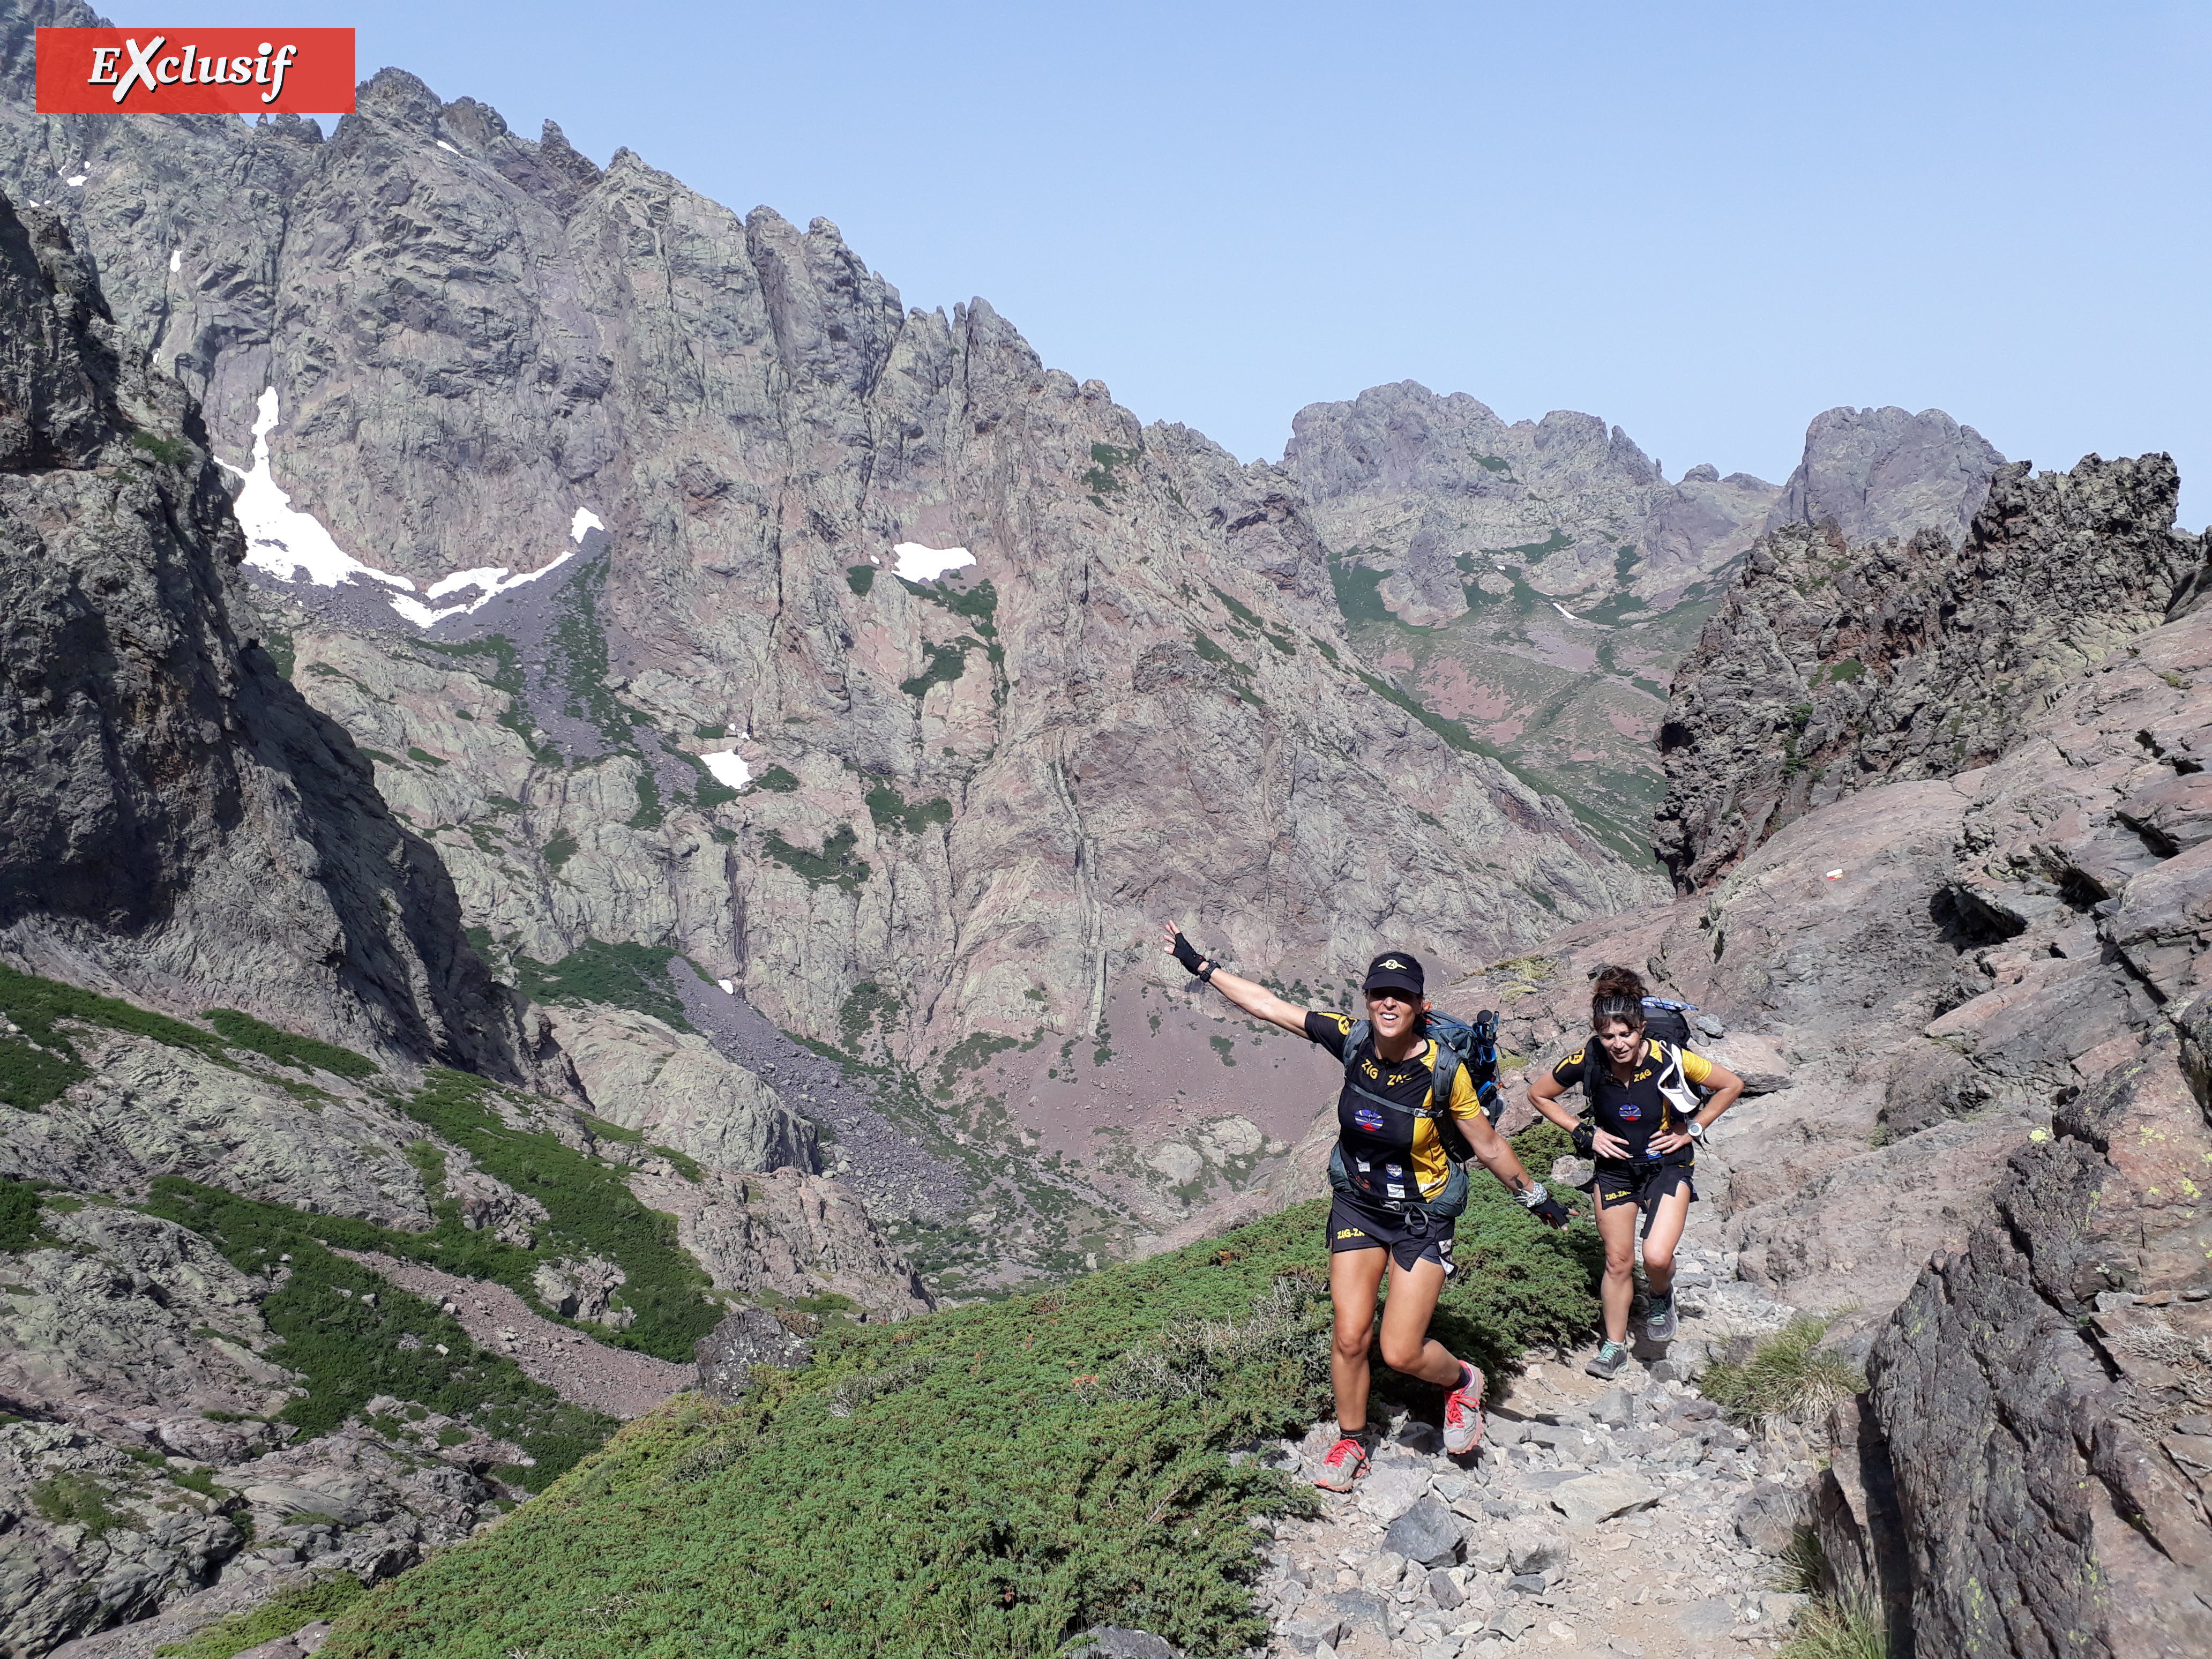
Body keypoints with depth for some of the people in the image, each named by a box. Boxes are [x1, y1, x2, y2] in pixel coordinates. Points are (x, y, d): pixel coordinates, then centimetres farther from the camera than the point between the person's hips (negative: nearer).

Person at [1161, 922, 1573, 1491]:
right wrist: (1201, 965, -6)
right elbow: (1267, 1005, -8)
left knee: (1401, 1353, -5)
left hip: (1422, 1219, -3)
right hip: (1357, 1206, 3)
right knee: (1350, 1338, 1)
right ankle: (1351, 1443, 27)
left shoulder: (1444, 1070, -22)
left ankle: (1463, 1381, 29)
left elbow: (1489, 1147, -8)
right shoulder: (1353, 1040, -14)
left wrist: (1535, 1198, 1)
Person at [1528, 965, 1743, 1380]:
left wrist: (1692, 1129, -8)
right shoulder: (1587, 1062, -19)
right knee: (1618, 1262, 8)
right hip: (1615, 1168, 2)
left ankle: (1660, 1298, 18)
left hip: (1668, 1164, -2)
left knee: (1657, 1257, -18)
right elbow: (1538, 1094, -1)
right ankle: (1614, 1346, 28)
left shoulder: (1668, 1058, -24)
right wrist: (1583, 1132, -7)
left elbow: (1731, 1085, -9)